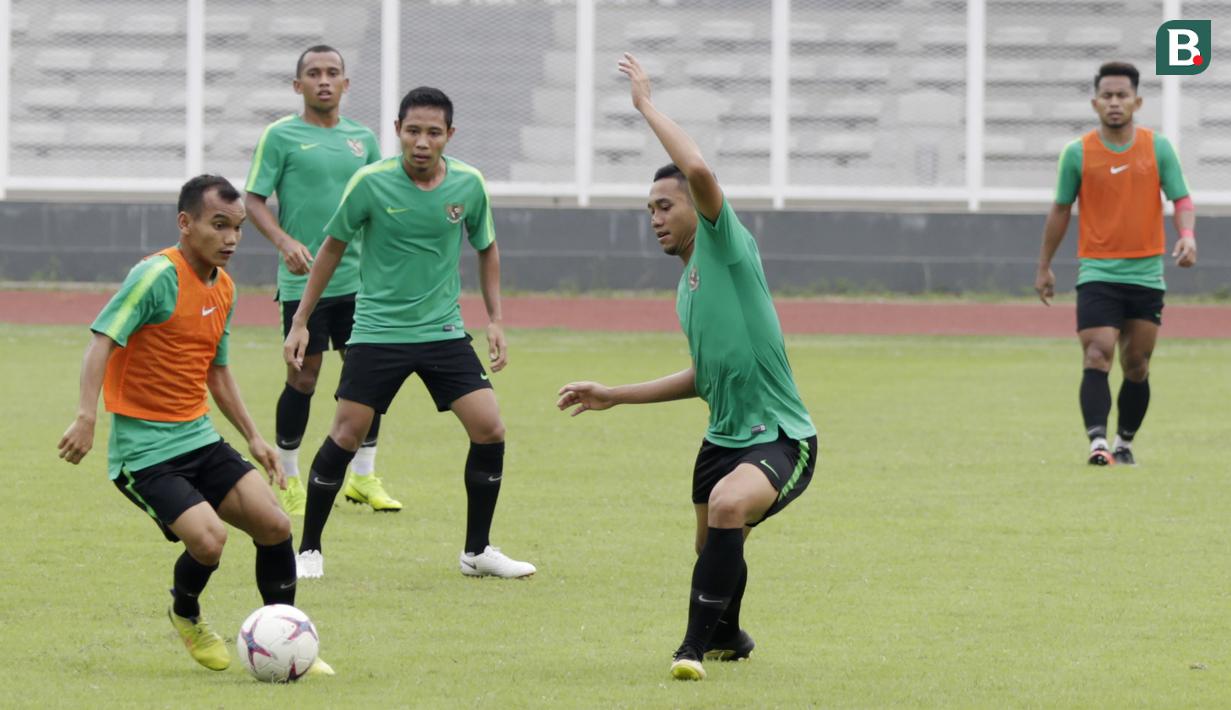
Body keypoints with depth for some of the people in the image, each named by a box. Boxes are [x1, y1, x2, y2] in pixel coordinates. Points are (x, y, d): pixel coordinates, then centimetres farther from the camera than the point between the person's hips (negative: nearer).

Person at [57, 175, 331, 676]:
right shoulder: (157, 276, -15)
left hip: (199, 438, 8)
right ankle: (186, 616, 11)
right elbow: (103, 340, -23)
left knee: (274, 525, -5)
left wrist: (252, 436, 21)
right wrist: (86, 417, -35)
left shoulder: (224, 288, 11)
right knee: (209, 538, -23)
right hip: (143, 451, -8)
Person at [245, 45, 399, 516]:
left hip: (356, 278, 4)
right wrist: (285, 242, -19)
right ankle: (288, 478, 13)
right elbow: (253, 200, -4)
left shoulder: (362, 138, 11)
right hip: (303, 280, -4)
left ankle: (363, 476, 14)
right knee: (303, 378, -2)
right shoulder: (281, 136, -3)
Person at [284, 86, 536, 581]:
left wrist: (495, 320, 7)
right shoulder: (371, 183, -11)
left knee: (489, 429, -7)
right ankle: (309, 550, 10)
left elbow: (487, 250, 14)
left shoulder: (468, 184, -4)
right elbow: (333, 248, 2)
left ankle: (477, 551, 8)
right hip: (377, 331, -3)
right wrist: (300, 322, 3)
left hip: (443, 331, 3)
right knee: (346, 435, -6)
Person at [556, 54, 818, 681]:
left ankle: (696, 646, -29)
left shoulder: (725, 245, -11)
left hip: (780, 439, -10)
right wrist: (614, 396, 25)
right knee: (713, 547, 23)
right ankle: (727, 639, 53)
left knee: (727, 505, -36)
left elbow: (700, 170, -30)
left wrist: (647, 105, -19)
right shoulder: (687, 286, 14)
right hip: (724, 437, 10)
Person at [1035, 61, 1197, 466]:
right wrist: (1044, 267, 13)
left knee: (1136, 368, 7)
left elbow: (1181, 198, 2)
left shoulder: (1158, 148, 2)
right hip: (1097, 273, -2)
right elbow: (1061, 210, 10)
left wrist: (1187, 234, -20)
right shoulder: (1078, 154, 1)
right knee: (1097, 359, -16)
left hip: (1146, 274, 2)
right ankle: (1097, 441, -25)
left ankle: (1125, 443, 21)